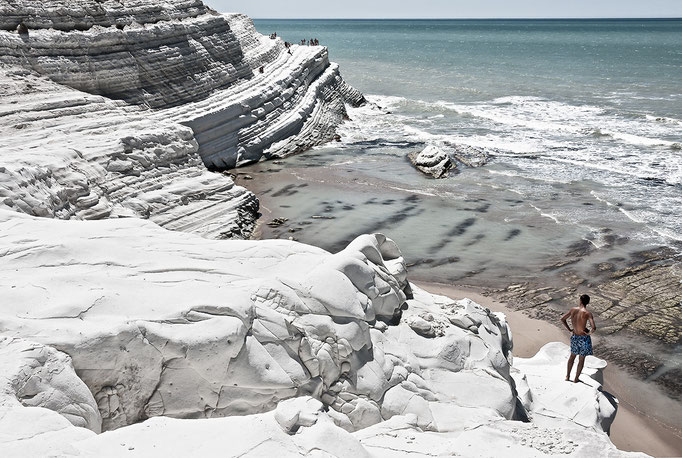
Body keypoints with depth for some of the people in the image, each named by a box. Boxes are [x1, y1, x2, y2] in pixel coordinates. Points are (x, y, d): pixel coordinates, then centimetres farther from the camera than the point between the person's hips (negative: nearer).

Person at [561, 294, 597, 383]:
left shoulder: (573, 309, -6)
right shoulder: (587, 313, -21)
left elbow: (562, 319, 5)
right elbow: (594, 328, -30)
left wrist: (569, 330, 11)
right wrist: (590, 332, -9)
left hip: (574, 337, 5)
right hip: (584, 338, -5)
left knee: (572, 356, 26)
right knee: (581, 359, 15)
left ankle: (567, 376, 35)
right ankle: (576, 379, 26)